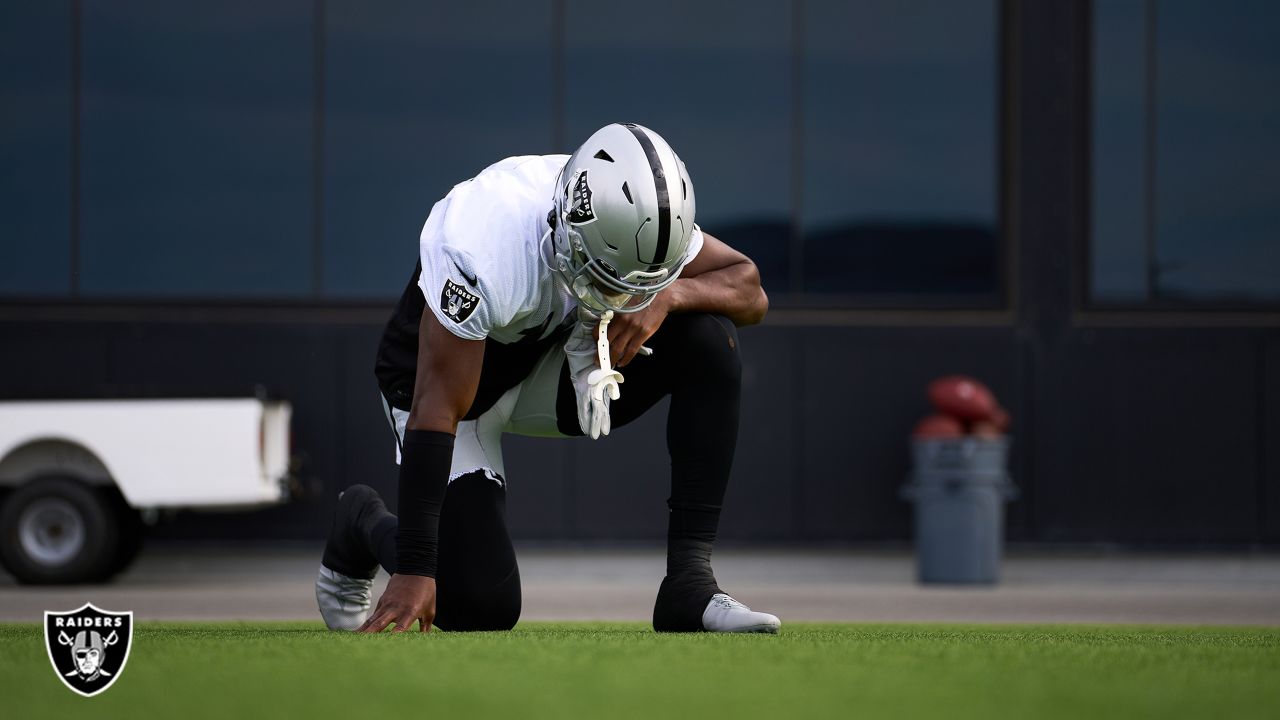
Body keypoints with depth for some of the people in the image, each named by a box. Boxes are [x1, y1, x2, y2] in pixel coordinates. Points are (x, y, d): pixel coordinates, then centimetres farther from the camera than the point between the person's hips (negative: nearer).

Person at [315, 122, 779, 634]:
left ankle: (690, 579, -17)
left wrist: (667, 294, -35)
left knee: (710, 339, -20)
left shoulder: (639, 221, -22)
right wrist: (413, 571, -35)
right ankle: (362, 525, 18)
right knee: (481, 606, -16)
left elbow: (750, 291, -13)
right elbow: (437, 412, -36)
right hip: (449, 377, -5)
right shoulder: (488, 248, -39)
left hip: (546, 366, 5)